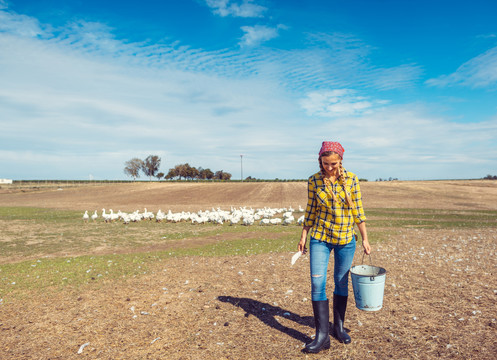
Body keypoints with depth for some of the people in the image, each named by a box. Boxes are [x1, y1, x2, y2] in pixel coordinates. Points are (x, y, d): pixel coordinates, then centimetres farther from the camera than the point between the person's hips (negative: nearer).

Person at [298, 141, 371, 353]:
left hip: (346, 239, 0)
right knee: (317, 283, -5)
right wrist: (303, 237, 4)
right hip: (320, 238, 0)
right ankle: (322, 335, 6)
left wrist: (365, 239, 0)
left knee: (342, 282, 13)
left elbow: (358, 211, -1)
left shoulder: (351, 179, -6)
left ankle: (339, 326, 31)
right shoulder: (314, 181, -4)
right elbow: (310, 211, 3)